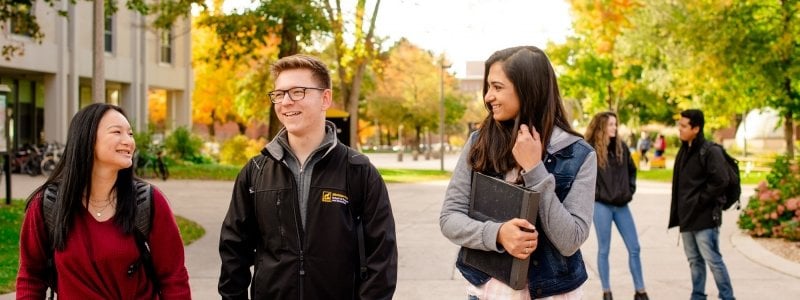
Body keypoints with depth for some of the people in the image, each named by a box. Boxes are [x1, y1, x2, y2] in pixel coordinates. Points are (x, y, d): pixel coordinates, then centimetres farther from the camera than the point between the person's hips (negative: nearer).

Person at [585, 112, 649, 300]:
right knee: (604, 250, 4)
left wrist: (630, 190, 9)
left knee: (634, 248, 5)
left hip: (621, 205, 5)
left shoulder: (621, 147, 7)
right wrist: (593, 193, -9)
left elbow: (632, 170, 20)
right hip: (601, 205, -5)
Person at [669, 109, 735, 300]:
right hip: (687, 216, 8)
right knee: (694, 260, 14)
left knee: (712, 259, -5)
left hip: (705, 217, -8)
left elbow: (720, 181, -21)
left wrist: (700, 200, -16)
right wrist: (680, 211, 12)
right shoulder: (684, 151, 14)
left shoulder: (710, 151, -13)